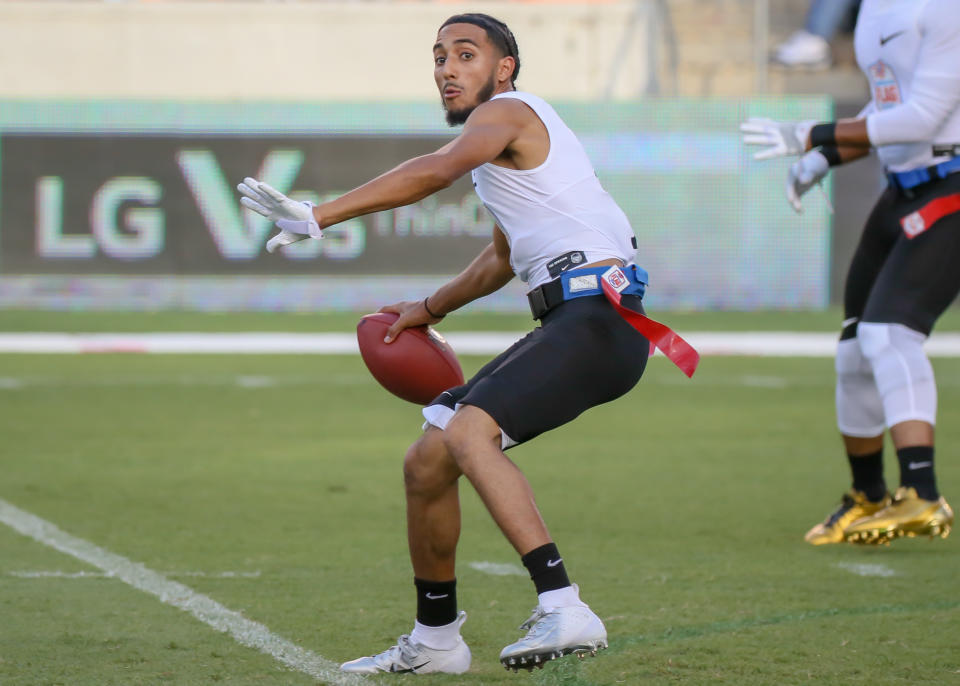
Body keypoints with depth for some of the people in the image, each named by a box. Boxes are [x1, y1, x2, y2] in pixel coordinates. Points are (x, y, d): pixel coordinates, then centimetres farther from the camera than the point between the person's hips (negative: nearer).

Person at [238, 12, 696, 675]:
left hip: (597, 319, -10)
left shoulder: (507, 111, -4)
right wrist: (429, 309, 45)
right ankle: (435, 639, 27)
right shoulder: (503, 143, 27)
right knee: (427, 463, 12)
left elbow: (435, 172, -25)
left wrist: (317, 216, -30)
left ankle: (563, 608, -39)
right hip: (567, 324, 10)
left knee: (468, 433, -31)